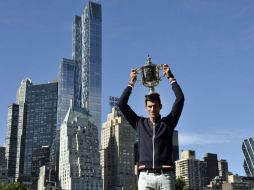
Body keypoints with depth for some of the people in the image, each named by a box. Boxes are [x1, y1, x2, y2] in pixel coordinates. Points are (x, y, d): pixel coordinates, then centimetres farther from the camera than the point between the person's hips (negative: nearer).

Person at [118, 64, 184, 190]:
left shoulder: (168, 123, 12)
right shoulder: (140, 123, 16)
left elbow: (180, 99, 7)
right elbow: (122, 104, 13)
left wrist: (170, 77, 11)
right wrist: (131, 82, 14)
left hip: (165, 175, 0)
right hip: (145, 176, 1)